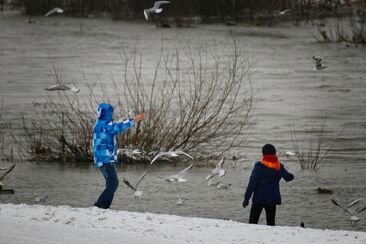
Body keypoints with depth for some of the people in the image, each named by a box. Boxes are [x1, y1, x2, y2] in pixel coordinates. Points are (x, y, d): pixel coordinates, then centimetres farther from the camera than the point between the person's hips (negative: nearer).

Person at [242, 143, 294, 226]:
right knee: (271, 222, 9)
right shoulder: (279, 167, 3)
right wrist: (291, 176, 48)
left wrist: (246, 198, -12)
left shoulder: (259, 166, -10)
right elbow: (288, 177, 23)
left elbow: (252, 183, -14)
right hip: (273, 199, 4)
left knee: (253, 222, 0)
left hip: (259, 198, -4)